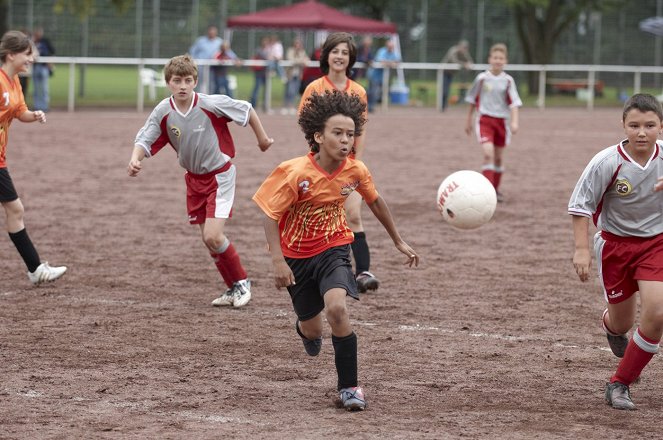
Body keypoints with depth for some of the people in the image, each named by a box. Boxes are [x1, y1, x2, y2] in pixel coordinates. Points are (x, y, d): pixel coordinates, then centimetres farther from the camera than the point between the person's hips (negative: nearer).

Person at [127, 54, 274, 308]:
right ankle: (233, 289, 26)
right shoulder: (163, 112, -12)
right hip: (194, 178, 5)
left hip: (220, 175, -5)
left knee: (213, 236, -16)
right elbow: (144, 141, -13)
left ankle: (241, 282, 7)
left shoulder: (211, 104, -22)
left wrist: (262, 138, 2)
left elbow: (246, 110, -9)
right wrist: (135, 160, -34)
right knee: (208, 239, 9)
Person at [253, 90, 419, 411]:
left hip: (333, 249, 1)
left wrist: (398, 241, 16)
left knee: (337, 307, -27)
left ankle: (349, 385, -13)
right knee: (313, 330, 9)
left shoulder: (355, 170, -13)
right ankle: (304, 328, 52)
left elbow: (375, 202, 8)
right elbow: (270, 216, -16)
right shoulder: (295, 173, -24)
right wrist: (278, 261, -25)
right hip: (297, 255, -1)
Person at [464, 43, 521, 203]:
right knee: (488, 154, -19)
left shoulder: (508, 80, -1)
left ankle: (495, 189, 27)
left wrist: (514, 121, -18)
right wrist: (469, 120, 15)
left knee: (499, 157, 11)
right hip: (484, 119, -2)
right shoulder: (482, 78, -2)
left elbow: (514, 102, -4)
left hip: (502, 120, 2)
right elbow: (472, 100, 10)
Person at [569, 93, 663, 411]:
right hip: (616, 243, -1)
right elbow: (580, 205, -12)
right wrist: (581, 249, -18)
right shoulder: (607, 162, -21)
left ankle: (620, 384, 0)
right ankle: (610, 325, 55)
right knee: (621, 322, 12)